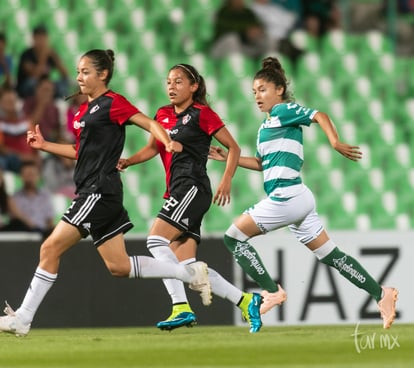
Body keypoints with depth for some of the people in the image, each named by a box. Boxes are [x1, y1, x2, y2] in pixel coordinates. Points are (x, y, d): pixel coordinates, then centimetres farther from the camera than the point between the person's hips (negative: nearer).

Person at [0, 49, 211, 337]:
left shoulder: (112, 103, -7)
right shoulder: (84, 110, 19)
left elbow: (150, 123, -11)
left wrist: (168, 142, -30)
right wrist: (44, 145, 19)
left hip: (101, 191, -10)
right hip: (90, 192, 10)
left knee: (51, 248, -12)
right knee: (118, 266, 9)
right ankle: (190, 273, 16)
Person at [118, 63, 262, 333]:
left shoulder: (201, 114, -3)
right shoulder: (163, 115, 16)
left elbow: (233, 147, -1)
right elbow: (153, 148, 28)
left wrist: (227, 180, -12)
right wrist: (126, 161, 11)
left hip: (193, 187, -8)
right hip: (177, 193, 8)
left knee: (157, 241, -22)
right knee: (186, 265, 0)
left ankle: (182, 308, -23)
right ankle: (245, 301, 7)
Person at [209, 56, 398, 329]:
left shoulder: (283, 111, -3)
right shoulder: (266, 125, 22)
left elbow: (319, 116, -16)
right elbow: (263, 164, 29)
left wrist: (336, 143, -31)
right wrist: (229, 157, 23)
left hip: (286, 196, -9)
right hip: (298, 200, 9)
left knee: (234, 237, -4)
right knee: (330, 255, 9)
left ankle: (272, 291, -4)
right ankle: (381, 294, 8)